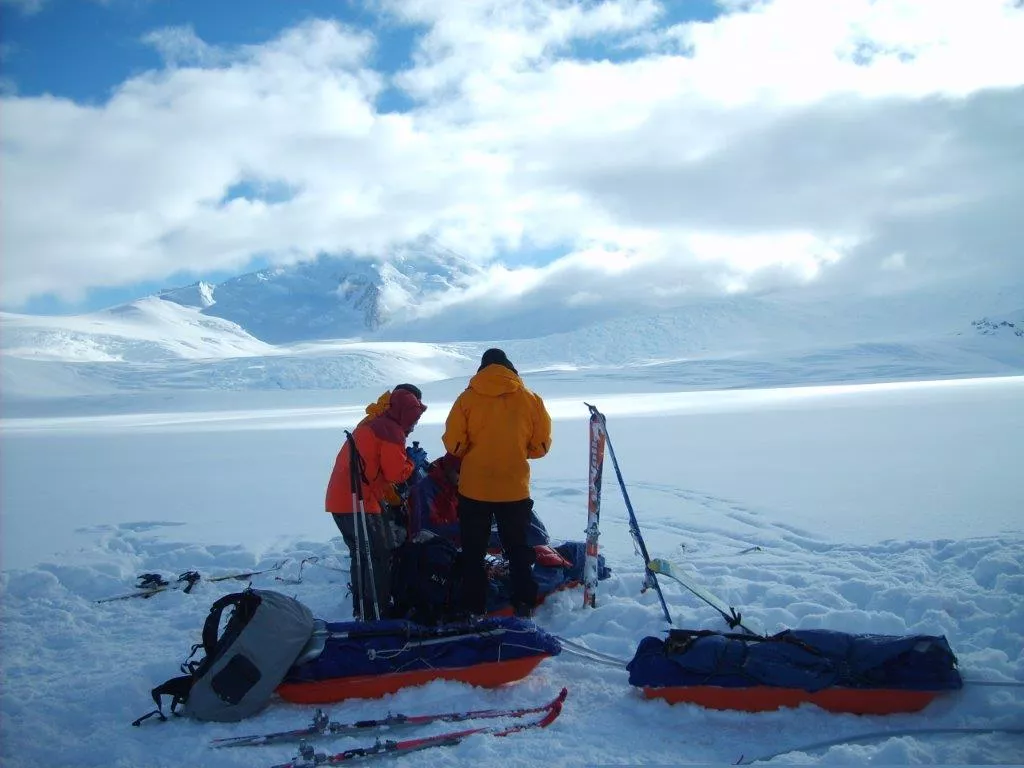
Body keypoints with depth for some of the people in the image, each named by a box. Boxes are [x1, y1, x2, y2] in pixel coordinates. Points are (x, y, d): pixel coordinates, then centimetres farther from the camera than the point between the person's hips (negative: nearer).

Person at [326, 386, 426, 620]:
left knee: (361, 556, 20)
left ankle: (361, 610, 30)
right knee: (379, 558, 0)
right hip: (358, 503, -9)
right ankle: (378, 615, 1)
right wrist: (412, 461, 5)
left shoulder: (371, 423, 20)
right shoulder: (392, 431, -10)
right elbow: (396, 473, -12)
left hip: (339, 499, 10)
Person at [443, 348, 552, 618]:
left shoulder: (468, 398, -6)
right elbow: (541, 444, 1)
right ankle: (524, 604, 17)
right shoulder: (529, 399, -3)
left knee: (473, 551, 13)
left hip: (473, 488, -1)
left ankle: (473, 607, 17)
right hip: (515, 489, 1)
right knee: (518, 548, 17)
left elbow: (453, 444, -8)